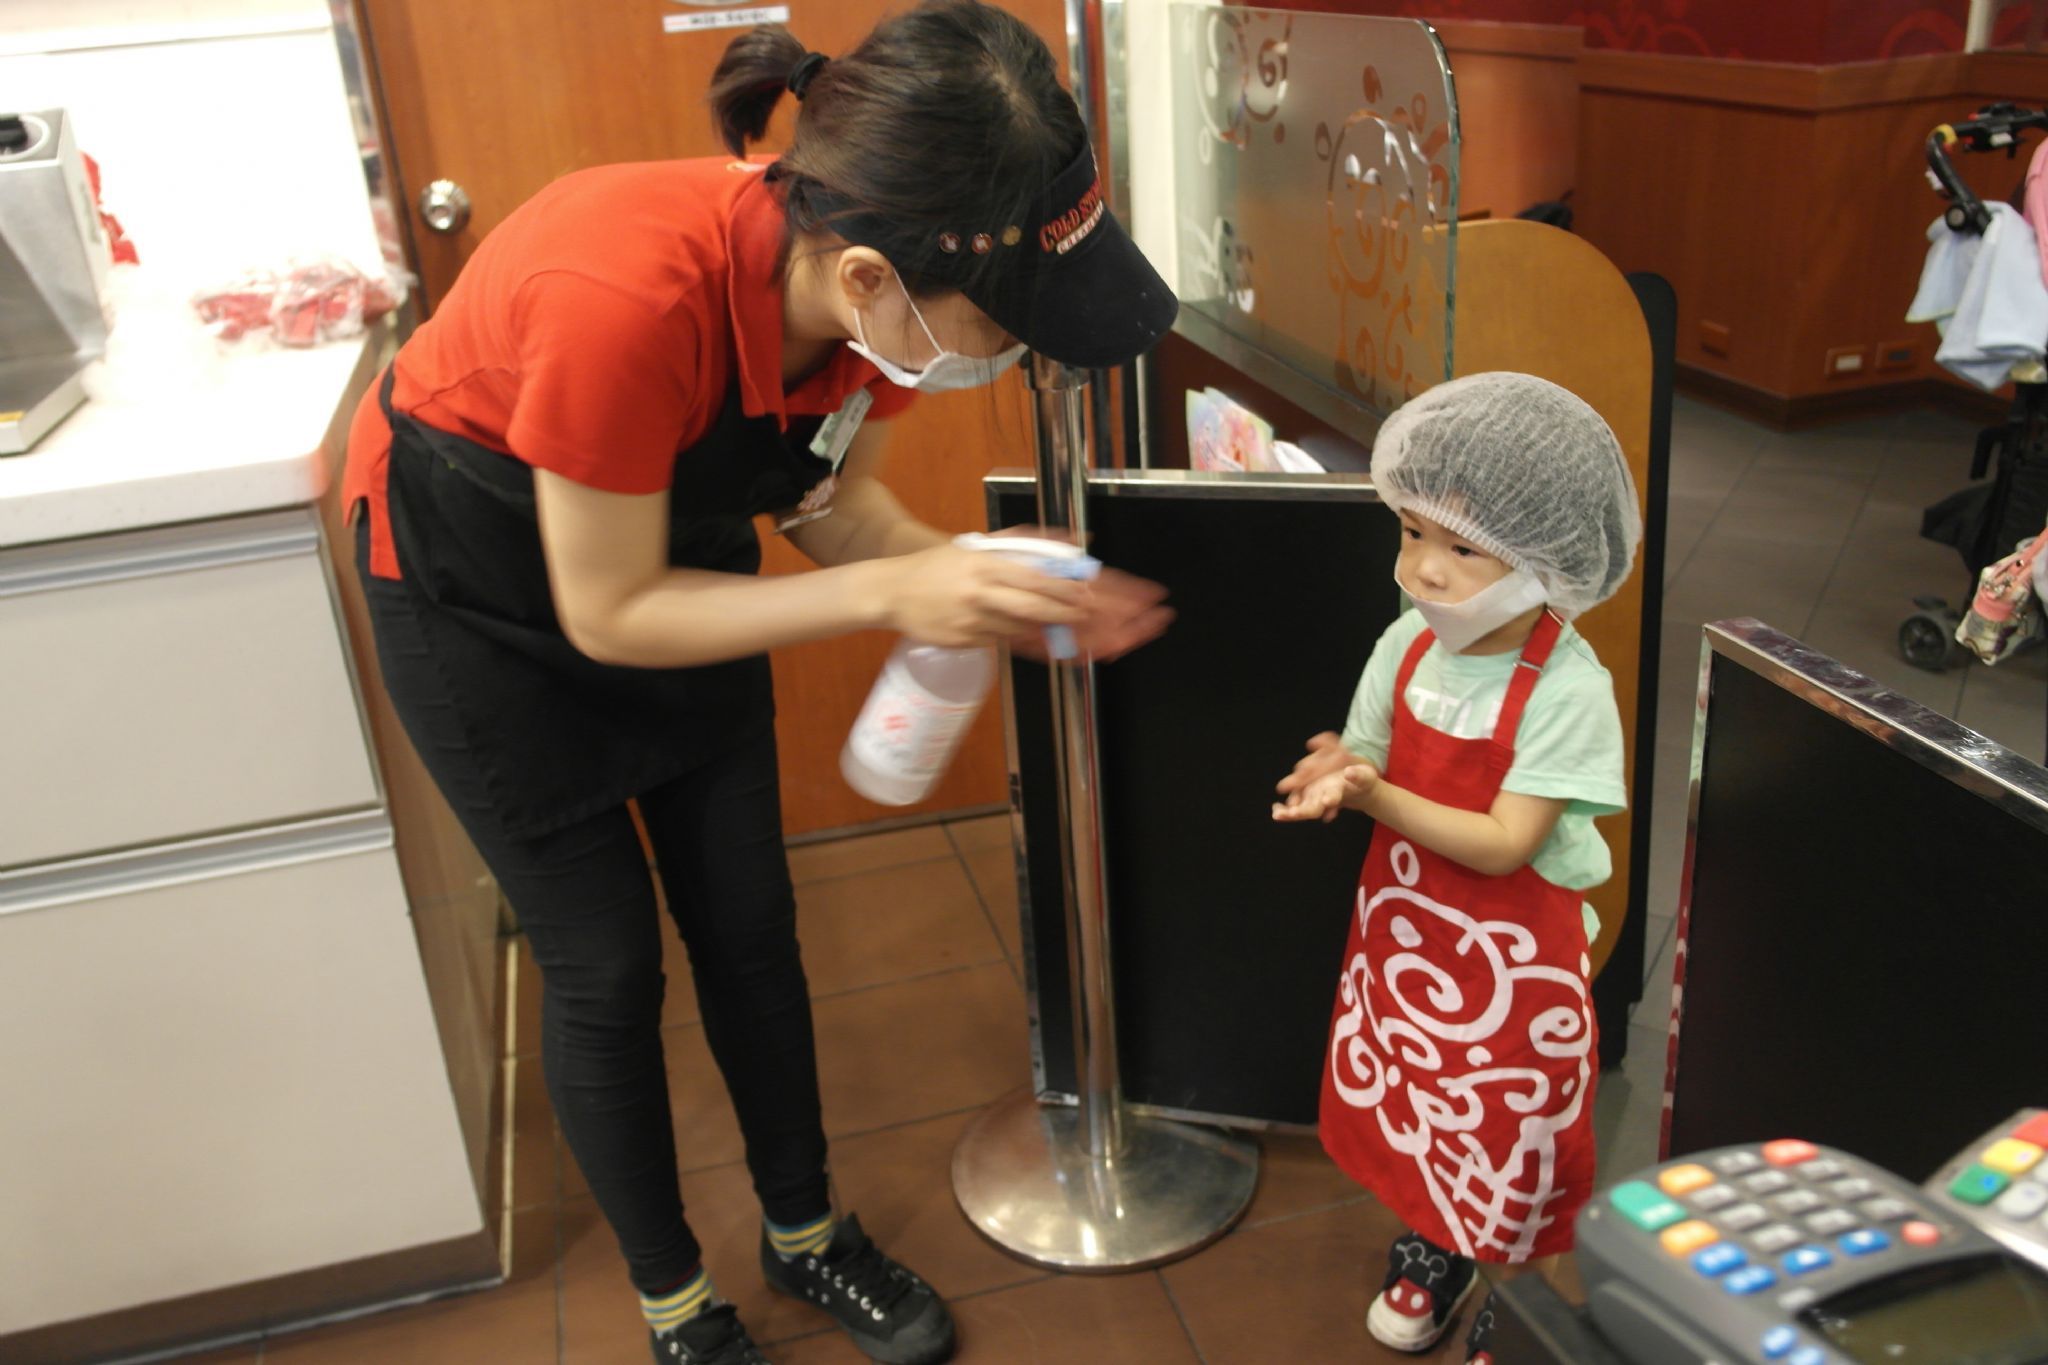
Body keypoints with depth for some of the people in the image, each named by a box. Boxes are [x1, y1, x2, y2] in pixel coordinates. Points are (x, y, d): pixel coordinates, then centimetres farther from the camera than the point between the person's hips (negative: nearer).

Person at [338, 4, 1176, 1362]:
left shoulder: (869, 282, -23)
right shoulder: (625, 294, -42)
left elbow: (837, 500, -5)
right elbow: (609, 615, -29)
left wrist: (997, 591, -22)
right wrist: (893, 598, -32)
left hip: (671, 533, 5)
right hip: (479, 573, -5)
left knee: (748, 918, 11)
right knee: (606, 962, 3)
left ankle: (804, 1229, 34)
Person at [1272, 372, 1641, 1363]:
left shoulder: (1567, 688, -24)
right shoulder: (1408, 645, -7)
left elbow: (1504, 844, -27)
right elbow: (1372, 764, -1)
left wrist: (1376, 796, -38)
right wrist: (1338, 775, -26)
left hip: (1514, 951, -5)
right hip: (1403, 922, 5)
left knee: (1510, 1139, 12)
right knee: (1408, 1103, 22)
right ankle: (1428, 1253, 49)